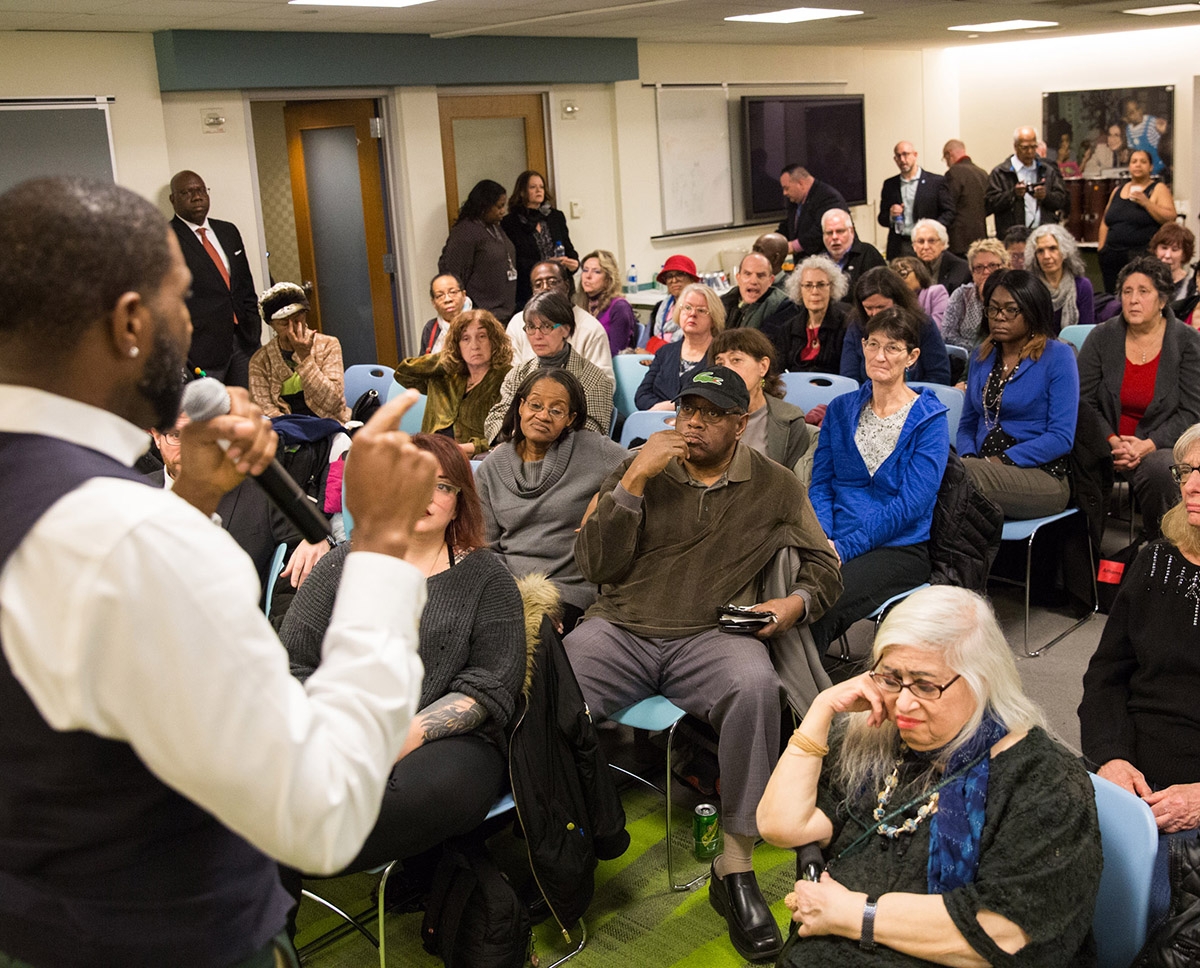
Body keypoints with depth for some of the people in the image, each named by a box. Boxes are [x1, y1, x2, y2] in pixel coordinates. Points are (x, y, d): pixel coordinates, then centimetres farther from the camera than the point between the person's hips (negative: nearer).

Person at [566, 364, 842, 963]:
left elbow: (823, 568, 17)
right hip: (620, 627, 1)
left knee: (755, 687, -36)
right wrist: (634, 481, -8)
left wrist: (796, 602, -6)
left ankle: (736, 869, -21)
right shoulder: (642, 468, 10)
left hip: (709, 637, 0)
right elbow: (595, 566, 2)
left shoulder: (775, 487, 11)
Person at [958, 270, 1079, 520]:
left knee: (964, 474, -37)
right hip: (985, 469, 5)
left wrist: (1001, 460, -15)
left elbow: (1062, 438, -8)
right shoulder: (982, 356, 17)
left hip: (1042, 478, -4)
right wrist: (968, 457, -3)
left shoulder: (1057, 355, 0)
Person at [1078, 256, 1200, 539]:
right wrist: (1113, 441, -14)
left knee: (1159, 470, -36)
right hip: (1106, 440, 2)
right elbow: (1083, 400, 1)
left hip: (1160, 444, -1)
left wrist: (1147, 446, -17)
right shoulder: (1102, 337, 4)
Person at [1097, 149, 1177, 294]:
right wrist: (1101, 248, 10)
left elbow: (1170, 218, -7)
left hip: (1143, 255, -5)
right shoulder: (1118, 190, 17)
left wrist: (1146, 203, -15)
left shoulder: (1158, 188, 4)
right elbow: (1105, 222, 20)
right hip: (1112, 257, 5)